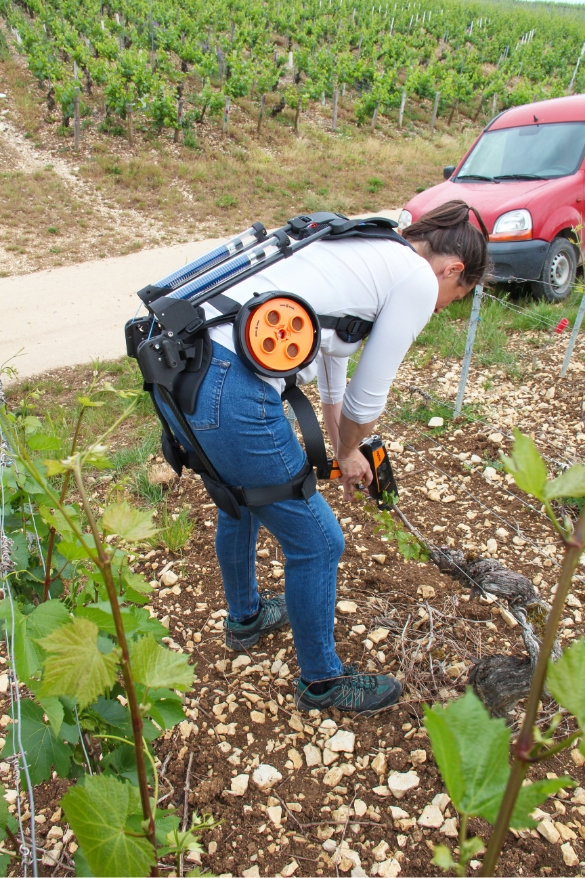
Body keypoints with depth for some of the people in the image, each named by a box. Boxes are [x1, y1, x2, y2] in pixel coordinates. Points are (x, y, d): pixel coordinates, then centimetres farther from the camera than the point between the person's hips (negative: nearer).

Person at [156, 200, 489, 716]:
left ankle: (245, 616, 60)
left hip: (176, 365, 10)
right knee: (316, 541, 12)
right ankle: (322, 680, 37)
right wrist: (349, 452, 25)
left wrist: (344, 450, 45)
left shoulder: (364, 251, 26)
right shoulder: (418, 280, 0)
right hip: (229, 396, -10)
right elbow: (366, 400, 3)